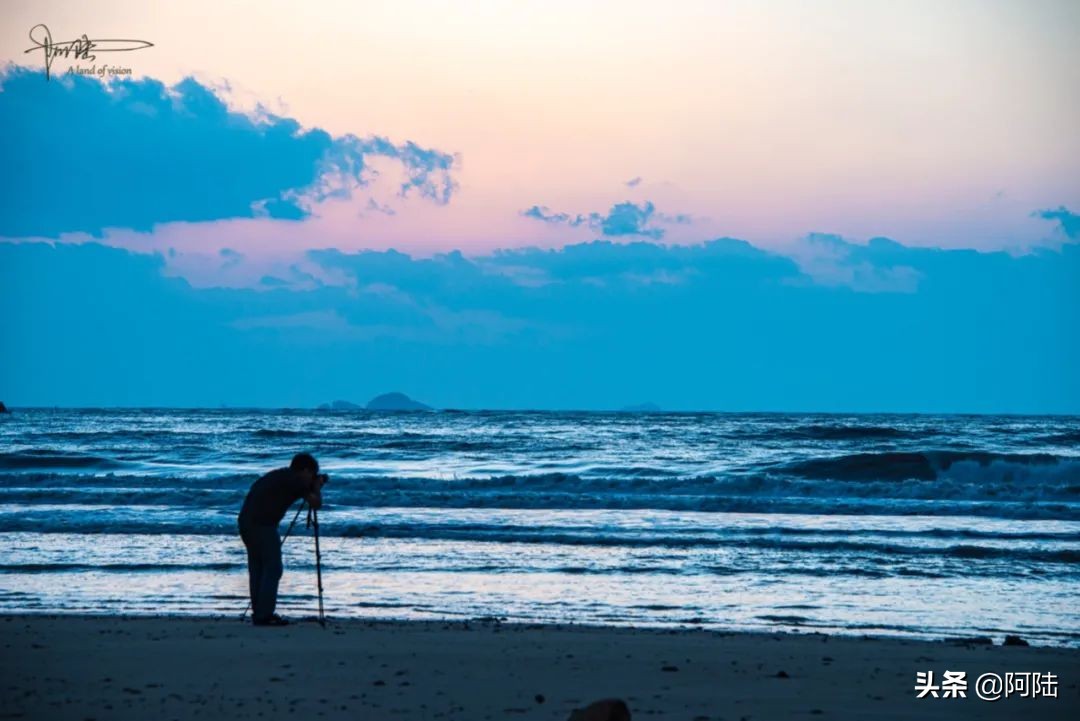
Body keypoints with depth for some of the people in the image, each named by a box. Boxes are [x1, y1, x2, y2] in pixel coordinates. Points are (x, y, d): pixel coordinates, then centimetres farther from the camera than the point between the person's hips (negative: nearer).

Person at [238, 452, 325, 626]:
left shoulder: (278, 475, 21)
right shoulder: (296, 480, -3)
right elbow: (316, 504, -3)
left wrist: (311, 488, 32)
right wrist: (317, 487, 18)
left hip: (245, 521, 8)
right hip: (263, 525, -8)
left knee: (257, 569, 13)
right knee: (272, 569, -2)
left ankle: (258, 613, 15)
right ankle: (265, 615, -5)